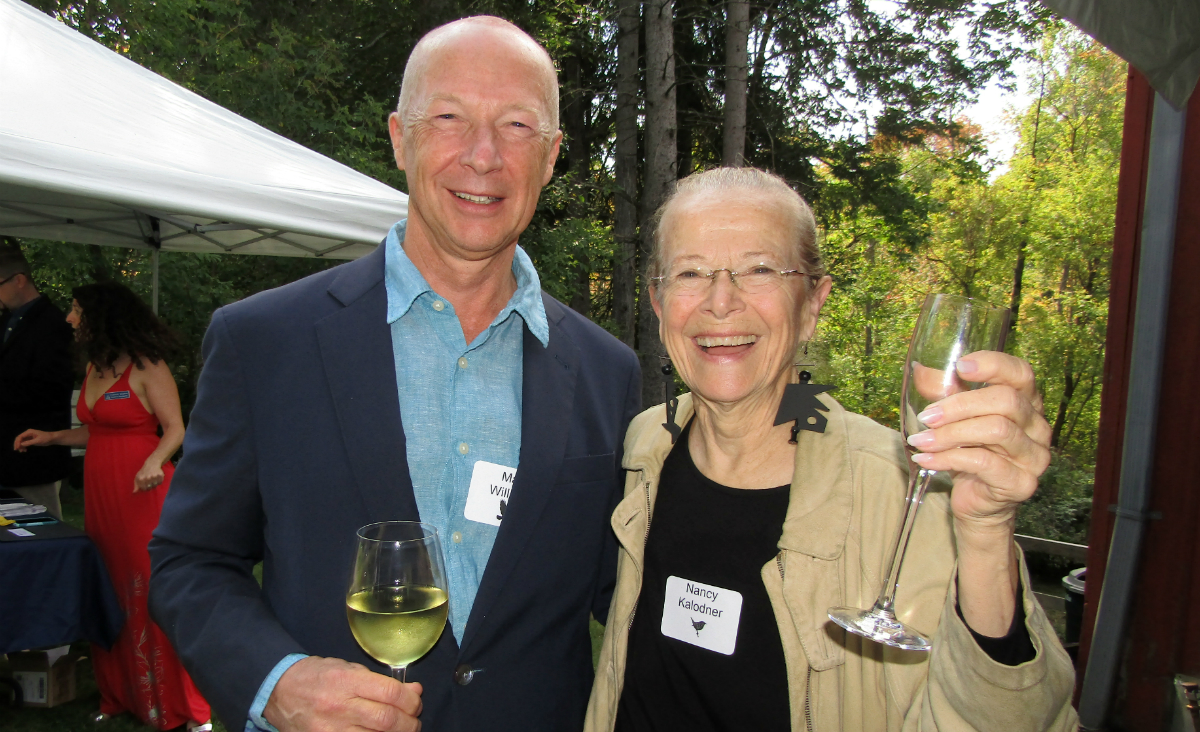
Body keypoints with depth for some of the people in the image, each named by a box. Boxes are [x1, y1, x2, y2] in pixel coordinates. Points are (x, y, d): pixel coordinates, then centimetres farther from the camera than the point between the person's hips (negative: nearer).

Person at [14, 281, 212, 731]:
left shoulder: (146, 367, -9)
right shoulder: (95, 367, 14)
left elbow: (175, 428, -12)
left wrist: (154, 462, -28)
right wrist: (52, 437, 20)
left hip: (144, 492, -7)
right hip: (102, 492, 8)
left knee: (153, 592, -6)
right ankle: (121, 695, 22)